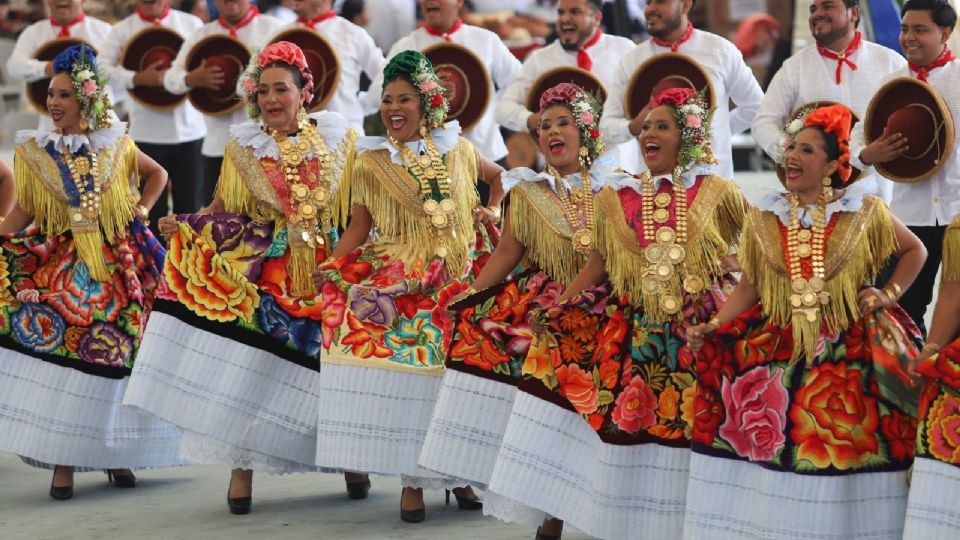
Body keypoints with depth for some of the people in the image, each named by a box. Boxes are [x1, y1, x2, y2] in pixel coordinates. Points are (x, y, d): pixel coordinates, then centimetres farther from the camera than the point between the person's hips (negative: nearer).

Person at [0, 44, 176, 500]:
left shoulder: (115, 145, 3)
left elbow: (158, 174, 19)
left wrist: (142, 209, 6)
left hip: (116, 267, 1)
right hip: (59, 269, -1)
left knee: (114, 355, 2)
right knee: (58, 355, -9)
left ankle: (117, 456, 14)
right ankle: (62, 463, -5)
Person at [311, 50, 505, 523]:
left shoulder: (458, 150, 10)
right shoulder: (371, 161, 6)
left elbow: (498, 176, 29)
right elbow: (360, 224, 3)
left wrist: (494, 210, 12)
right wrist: (335, 266, -10)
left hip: (458, 278, 2)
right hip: (399, 278, -2)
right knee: (403, 374, -16)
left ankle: (460, 475, 9)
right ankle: (412, 481, -8)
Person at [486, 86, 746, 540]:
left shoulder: (716, 193, 5)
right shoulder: (619, 197, 11)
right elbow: (597, 264, 9)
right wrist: (556, 309, -2)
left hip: (695, 328, -2)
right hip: (629, 326, 2)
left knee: (682, 420, -7)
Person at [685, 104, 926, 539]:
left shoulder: (864, 210, 3)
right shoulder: (765, 216, 7)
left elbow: (915, 250, 17)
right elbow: (749, 287, 8)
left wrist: (890, 293, 4)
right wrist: (711, 327, -5)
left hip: (849, 348, -1)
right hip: (778, 346, 1)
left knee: (845, 453, -10)